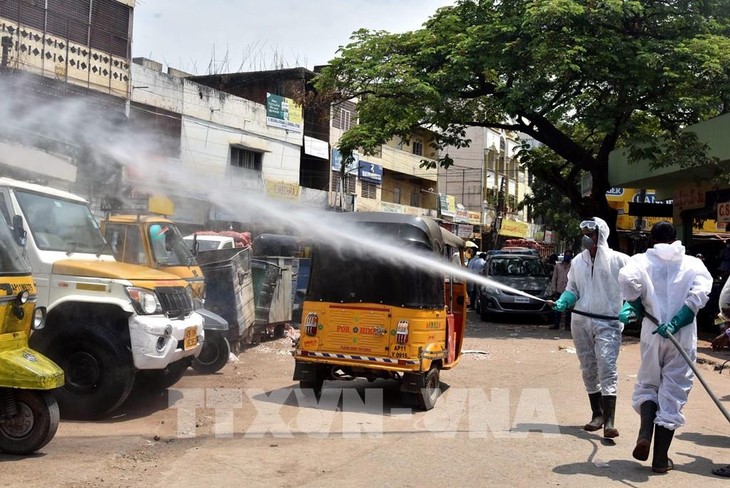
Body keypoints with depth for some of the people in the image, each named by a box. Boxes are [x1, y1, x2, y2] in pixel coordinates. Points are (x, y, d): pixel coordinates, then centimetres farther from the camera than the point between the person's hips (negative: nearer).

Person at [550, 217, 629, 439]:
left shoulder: (618, 260, -4)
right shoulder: (578, 261, 10)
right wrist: (562, 302, -4)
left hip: (607, 323, -5)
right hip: (580, 321, 5)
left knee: (607, 368, -14)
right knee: (588, 369, 12)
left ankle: (609, 421, -16)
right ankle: (597, 414, 25)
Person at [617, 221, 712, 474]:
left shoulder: (642, 260, 3)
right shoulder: (693, 263, 6)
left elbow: (626, 277, -18)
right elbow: (702, 290, -13)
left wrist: (634, 304, -3)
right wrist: (677, 320, -15)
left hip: (652, 334, 0)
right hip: (683, 337, 0)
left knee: (647, 384, 21)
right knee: (673, 394, 7)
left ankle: (645, 432, -3)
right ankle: (661, 458, 11)